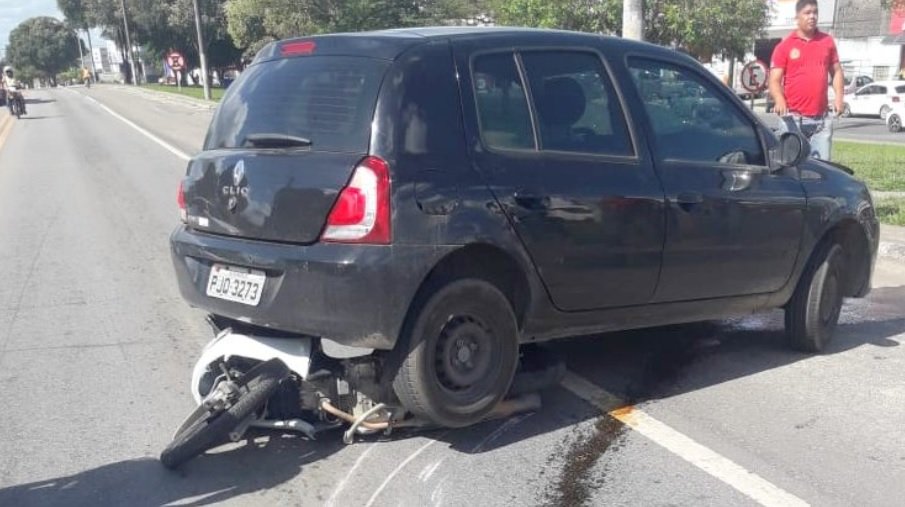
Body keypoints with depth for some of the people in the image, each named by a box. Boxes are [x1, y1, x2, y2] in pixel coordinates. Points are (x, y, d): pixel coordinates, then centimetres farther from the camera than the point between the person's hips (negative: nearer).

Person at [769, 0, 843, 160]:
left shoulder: (827, 42, 12)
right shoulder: (784, 46, 1)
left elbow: (836, 70, 18)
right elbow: (774, 80, -3)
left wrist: (839, 95, 1)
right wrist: (779, 100, -23)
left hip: (822, 118, 3)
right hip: (793, 118, -3)